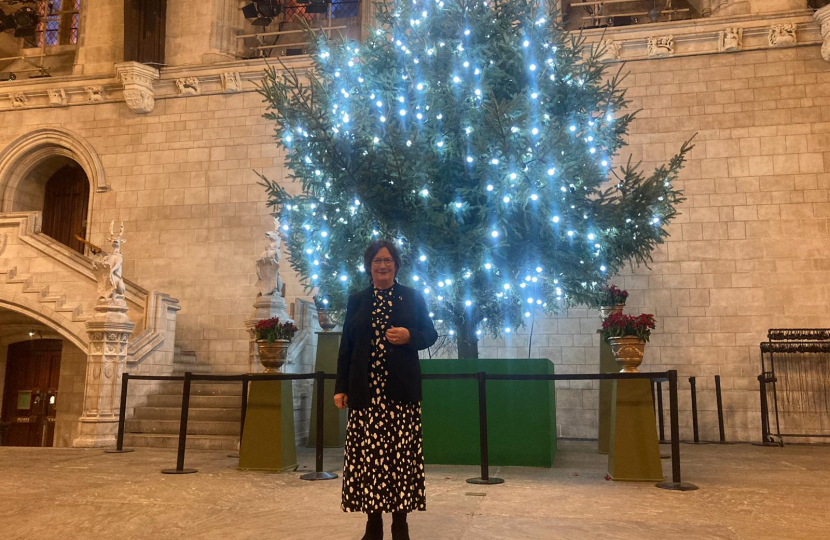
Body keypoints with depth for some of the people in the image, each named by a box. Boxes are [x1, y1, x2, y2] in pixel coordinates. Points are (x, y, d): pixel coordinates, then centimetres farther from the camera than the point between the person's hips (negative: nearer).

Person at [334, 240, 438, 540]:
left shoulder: (413, 298, 7)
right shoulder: (356, 301, 11)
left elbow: (430, 334, 9)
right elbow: (346, 347, 9)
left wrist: (410, 336, -12)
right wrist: (341, 387, 2)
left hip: (401, 390, -1)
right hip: (365, 390, 1)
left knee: (401, 455, 0)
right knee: (367, 455, 2)